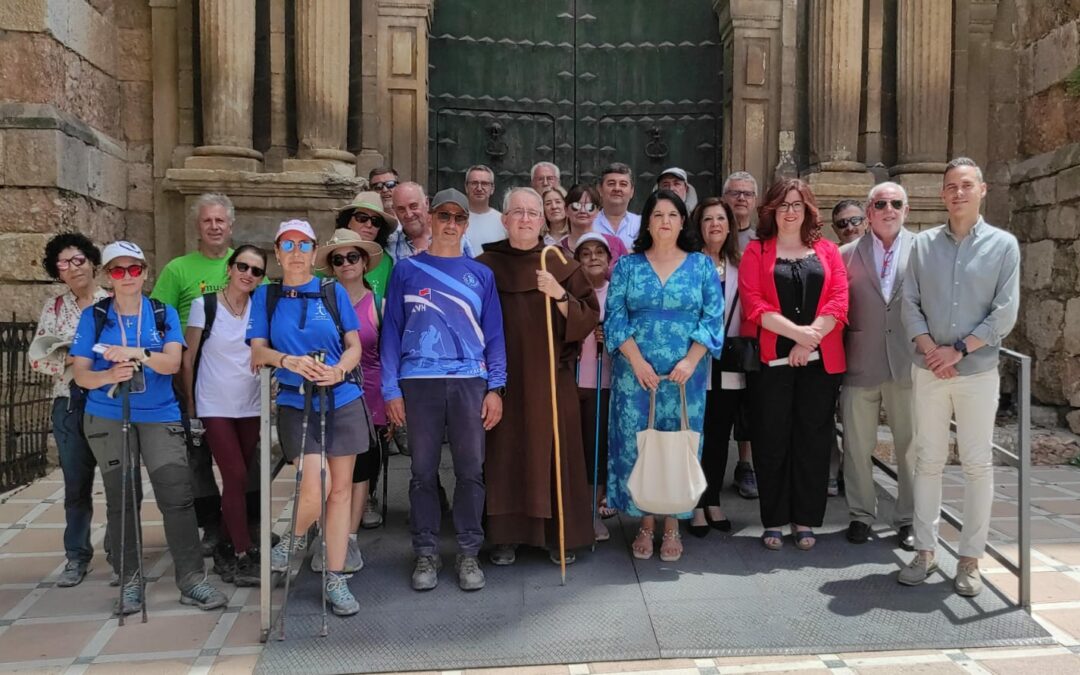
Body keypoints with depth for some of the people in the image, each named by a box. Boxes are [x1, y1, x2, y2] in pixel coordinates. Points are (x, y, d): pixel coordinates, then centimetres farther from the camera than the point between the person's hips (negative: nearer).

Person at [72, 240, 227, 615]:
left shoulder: (164, 313, 4)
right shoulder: (93, 316, 3)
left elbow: (172, 363, -9)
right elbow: (81, 374, -1)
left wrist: (138, 353, -27)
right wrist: (109, 376, -23)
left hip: (160, 415, 0)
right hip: (107, 418, 0)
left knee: (177, 496, -8)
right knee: (120, 499, 5)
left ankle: (192, 580, 0)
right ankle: (130, 581, 16)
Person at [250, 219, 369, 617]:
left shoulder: (334, 292, 6)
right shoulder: (265, 296, 7)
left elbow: (354, 346, 4)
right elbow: (258, 351, 0)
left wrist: (339, 369, -18)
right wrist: (289, 360, -21)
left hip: (343, 401, 1)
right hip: (295, 404, -1)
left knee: (341, 489, 4)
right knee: (314, 489, -13)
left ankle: (335, 580, 15)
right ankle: (293, 540, 22)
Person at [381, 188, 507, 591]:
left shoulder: (480, 274, 11)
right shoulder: (407, 271, 8)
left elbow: (494, 333, 9)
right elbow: (392, 331, 5)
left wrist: (495, 388, -1)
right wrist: (390, 390, -3)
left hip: (469, 381, 1)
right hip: (419, 382, 0)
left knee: (470, 470, 3)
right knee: (424, 471, 6)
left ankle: (469, 552, 16)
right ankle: (426, 553, 18)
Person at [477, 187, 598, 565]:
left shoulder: (561, 266, 4)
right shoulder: (485, 266, 5)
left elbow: (589, 317, -1)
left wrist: (560, 296, -18)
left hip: (551, 377, 0)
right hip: (503, 377, 0)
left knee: (554, 451, 3)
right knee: (505, 453, 4)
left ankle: (561, 535, 15)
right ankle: (506, 535, 15)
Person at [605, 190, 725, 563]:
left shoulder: (702, 265, 6)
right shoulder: (627, 265, 6)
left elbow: (713, 317, 0)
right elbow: (615, 317, 0)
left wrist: (690, 361, -12)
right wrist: (637, 361, -12)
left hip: (684, 374, 0)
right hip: (636, 372, 0)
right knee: (636, 445, 3)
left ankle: (672, 526, 17)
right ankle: (645, 524, 16)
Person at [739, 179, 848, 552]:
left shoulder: (826, 251, 12)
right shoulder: (756, 251, 6)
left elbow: (839, 301, 1)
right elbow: (753, 303, -7)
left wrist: (809, 340, -12)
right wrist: (797, 332, -17)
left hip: (819, 360, 2)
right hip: (771, 359, -2)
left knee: (813, 440, 6)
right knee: (772, 440, 3)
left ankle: (806, 520, 17)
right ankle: (773, 521, 14)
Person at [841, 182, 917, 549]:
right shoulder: (846, 254, 5)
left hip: (908, 364, 0)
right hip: (860, 365, 1)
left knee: (911, 447, 8)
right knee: (857, 446, 9)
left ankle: (908, 519, 23)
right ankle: (861, 515, 24)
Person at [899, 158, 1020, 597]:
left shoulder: (1003, 245, 2)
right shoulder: (923, 244, 7)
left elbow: (1005, 313, -5)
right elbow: (910, 305, 2)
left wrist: (959, 350, -12)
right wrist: (931, 351, -11)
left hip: (978, 371, -1)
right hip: (927, 371, 2)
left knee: (977, 464, 4)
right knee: (928, 460, 7)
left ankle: (970, 557, 14)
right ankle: (925, 550, 16)